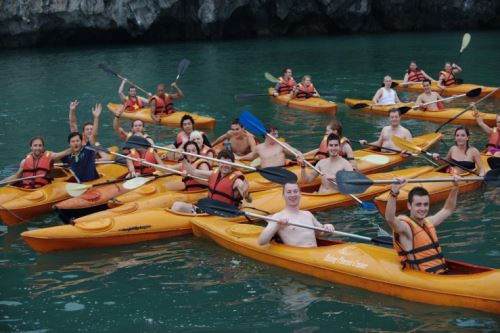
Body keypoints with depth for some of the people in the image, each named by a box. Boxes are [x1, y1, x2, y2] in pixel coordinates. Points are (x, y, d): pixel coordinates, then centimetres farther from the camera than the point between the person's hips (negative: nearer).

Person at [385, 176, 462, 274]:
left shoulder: (428, 222, 15)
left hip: (442, 274, 8)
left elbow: (448, 209, 32)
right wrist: (394, 192, -43)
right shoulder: (405, 226, -9)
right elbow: (390, 218, -32)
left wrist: (455, 186, 25)